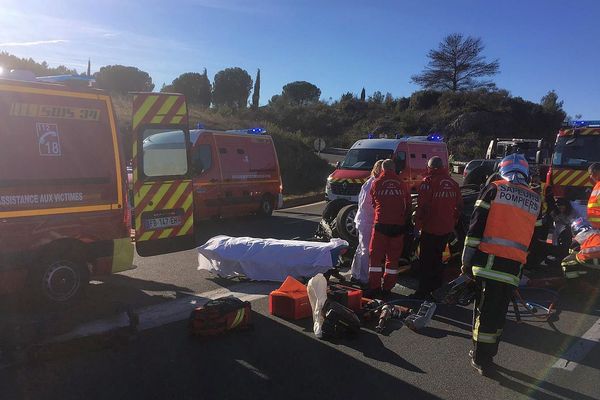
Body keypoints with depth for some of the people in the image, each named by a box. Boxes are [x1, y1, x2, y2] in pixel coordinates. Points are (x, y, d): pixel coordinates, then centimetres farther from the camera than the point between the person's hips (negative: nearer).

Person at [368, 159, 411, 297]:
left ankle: (374, 287, 4)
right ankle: (387, 287, 14)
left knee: (376, 255, 6)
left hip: (381, 223, -2)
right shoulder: (401, 184, 6)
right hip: (398, 225, 2)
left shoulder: (376, 183, 1)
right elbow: (408, 205, 12)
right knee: (393, 257, 11)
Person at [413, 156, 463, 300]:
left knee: (426, 261, 3)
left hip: (430, 229, -6)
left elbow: (421, 206, -19)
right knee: (437, 258, 21)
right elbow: (459, 206, 13)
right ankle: (436, 287, 30)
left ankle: (424, 291, 6)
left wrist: (418, 223, -10)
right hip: (446, 229, 6)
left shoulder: (428, 182, -15)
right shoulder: (453, 183, 7)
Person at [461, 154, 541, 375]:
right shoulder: (536, 199, 14)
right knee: (498, 311, 14)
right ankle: (484, 356, 24)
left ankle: (481, 359, 10)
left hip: (489, 260, -3)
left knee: (485, 308, 4)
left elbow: (476, 225, -5)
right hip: (514, 265, 4)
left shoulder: (494, 189, 0)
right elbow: (531, 234, 18)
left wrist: (467, 259, -2)